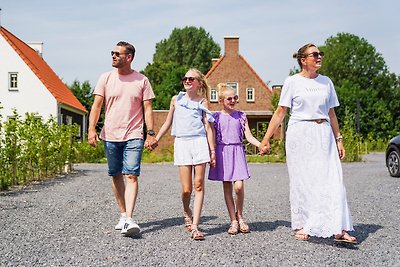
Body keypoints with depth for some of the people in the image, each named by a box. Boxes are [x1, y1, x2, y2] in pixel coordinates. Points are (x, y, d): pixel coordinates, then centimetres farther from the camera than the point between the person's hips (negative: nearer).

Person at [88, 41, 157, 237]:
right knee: (116, 176, 9)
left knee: (131, 176, -13)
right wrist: (91, 128, -9)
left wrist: (151, 133, -5)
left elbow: (147, 108, 4)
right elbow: (97, 105, 3)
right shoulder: (106, 78, 6)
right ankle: (123, 215, 23)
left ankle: (129, 220, -18)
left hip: (133, 136, -2)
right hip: (110, 136, 3)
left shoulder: (141, 80, 4)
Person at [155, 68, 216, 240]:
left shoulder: (202, 102, 10)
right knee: (186, 189, -4)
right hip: (181, 142, 1)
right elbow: (168, 123, 22)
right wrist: (155, 140, 19)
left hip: (200, 142, -1)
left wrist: (212, 150, 1)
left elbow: (208, 127, 6)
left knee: (198, 185, -6)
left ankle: (194, 227, -4)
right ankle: (187, 212, 27)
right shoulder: (176, 100, 15)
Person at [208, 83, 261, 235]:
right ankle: (233, 221, 11)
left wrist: (261, 145, -12)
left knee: (239, 186, -12)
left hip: (237, 151, 0)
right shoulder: (216, 117, 5)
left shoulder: (241, 116, 8)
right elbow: (211, 138, 7)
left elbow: (249, 136, 3)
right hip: (222, 152, 0)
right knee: (227, 187, 3)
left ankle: (239, 215, 12)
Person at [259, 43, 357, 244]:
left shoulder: (326, 82, 12)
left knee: (333, 179, -5)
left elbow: (331, 113, 17)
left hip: (324, 135, 3)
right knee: (301, 181, 1)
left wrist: (338, 139, 14)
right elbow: (280, 112, 0)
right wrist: (266, 139, -3)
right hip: (299, 135, -3)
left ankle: (339, 229, -4)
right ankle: (301, 227, 12)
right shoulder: (292, 82, 1)